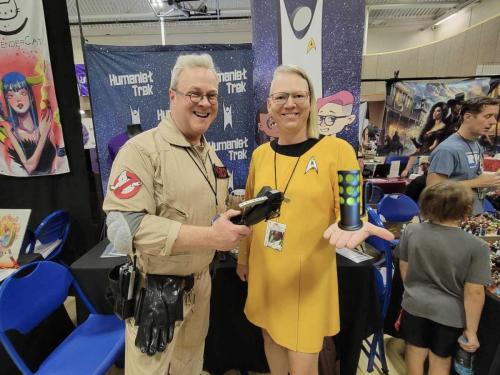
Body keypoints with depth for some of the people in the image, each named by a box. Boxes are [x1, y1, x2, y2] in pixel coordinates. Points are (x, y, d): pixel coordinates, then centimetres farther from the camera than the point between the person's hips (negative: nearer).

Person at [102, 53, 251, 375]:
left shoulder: (211, 155, 7)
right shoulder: (142, 149, -19)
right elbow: (124, 228, -28)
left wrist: (233, 222, -4)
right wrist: (208, 236, -31)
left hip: (200, 283, 7)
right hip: (155, 290, -6)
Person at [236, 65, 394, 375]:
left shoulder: (337, 149, -12)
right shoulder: (261, 153, 1)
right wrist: (243, 257, 16)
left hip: (309, 275, -4)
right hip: (265, 271, 4)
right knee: (271, 338, 24)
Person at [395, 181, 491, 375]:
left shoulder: (411, 231, -12)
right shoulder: (477, 247, -20)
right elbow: (474, 292, -15)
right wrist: (471, 330, -3)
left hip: (414, 305, 2)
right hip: (449, 314, -1)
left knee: (415, 350, 24)